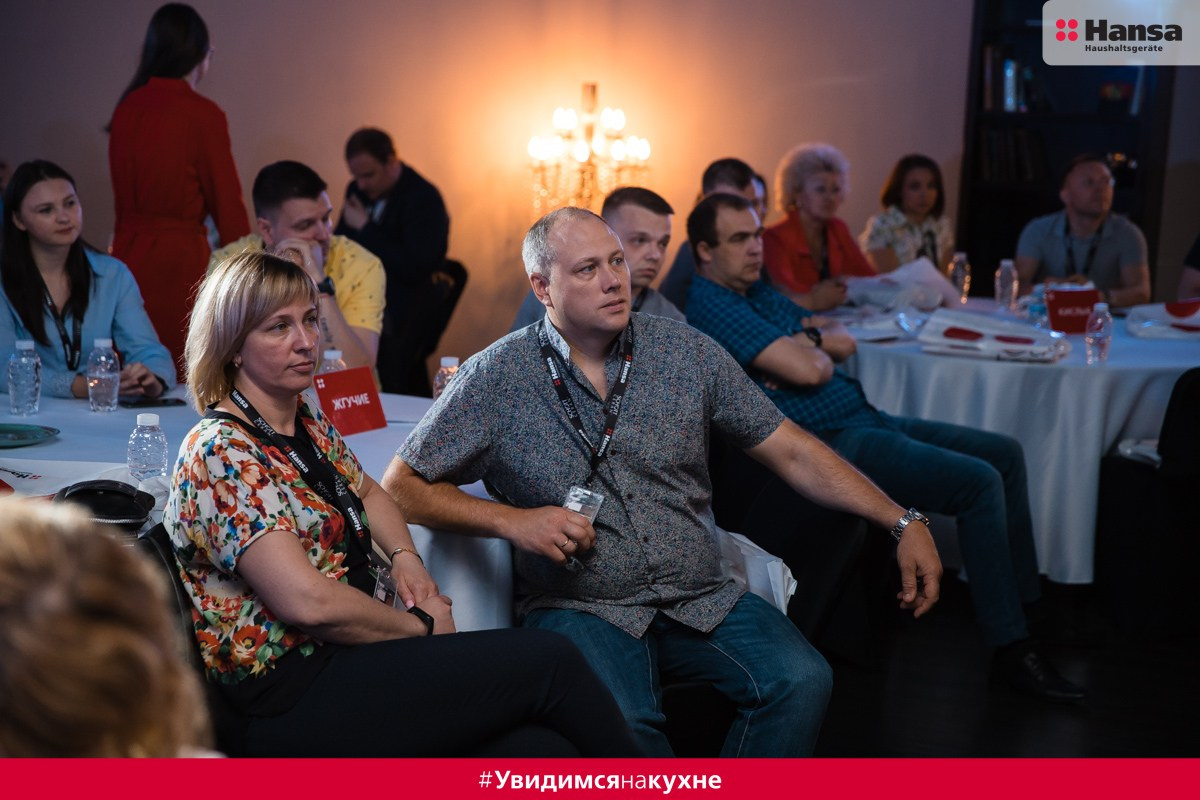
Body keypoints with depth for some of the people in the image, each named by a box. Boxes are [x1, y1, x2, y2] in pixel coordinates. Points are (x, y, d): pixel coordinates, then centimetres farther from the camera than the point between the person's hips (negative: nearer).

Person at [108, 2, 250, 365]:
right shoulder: (204, 114, -11)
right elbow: (226, 202, -6)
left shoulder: (127, 107, 6)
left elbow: (123, 194, 16)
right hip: (181, 258, -6)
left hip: (129, 251, 6)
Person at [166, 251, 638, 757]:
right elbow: (308, 601, -22)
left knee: (541, 745, -17)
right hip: (292, 701, -8)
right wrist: (420, 625, -8)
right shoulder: (219, 455, -14)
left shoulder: (307, 425, 13)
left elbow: (369, 493, 32)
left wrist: (405, 557, 10)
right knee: (549, 661, -17)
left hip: (351, 655, 8)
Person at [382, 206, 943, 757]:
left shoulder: (686, 352, 6)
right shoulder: (497, 378, -1)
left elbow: (790, 451, 8)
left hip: (701, 598, 3)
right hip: (579, 607, -3)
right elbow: (401, 487, 4)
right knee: (621, 722, -34)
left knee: (802, 682, -24)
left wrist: (902, 521, -1)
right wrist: (512, 520, -11)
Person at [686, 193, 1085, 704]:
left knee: (1005, 454, 10)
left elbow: (845, 342, 19)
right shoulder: (712, 307, -14)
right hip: (833, 443, -11)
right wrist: (813, 350, 1)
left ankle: (1023, 601, 15)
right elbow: (810, 371, -22)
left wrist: (810, 339, -3)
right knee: (980, 482, -21)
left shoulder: (758, 291, 18)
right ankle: (1011, 650, -14)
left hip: (866, 419, 11)